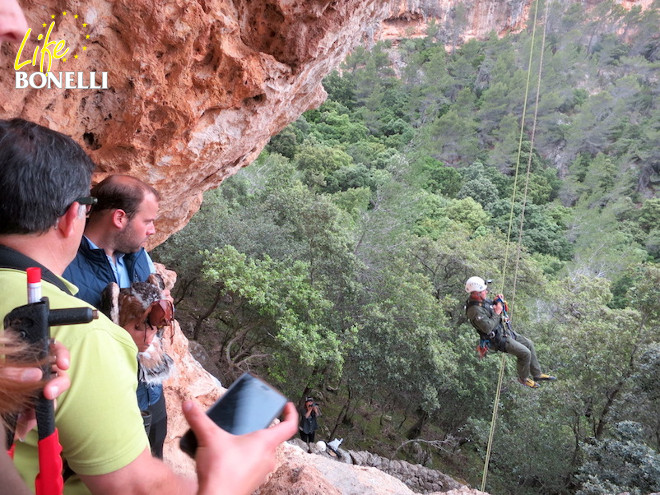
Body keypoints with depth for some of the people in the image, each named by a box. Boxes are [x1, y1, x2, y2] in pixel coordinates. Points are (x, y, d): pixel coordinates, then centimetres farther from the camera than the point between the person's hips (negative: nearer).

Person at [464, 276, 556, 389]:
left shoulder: (482, 300, -1)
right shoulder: (475, 310, -31)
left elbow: (493, 307, 17)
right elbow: (487, 328, -35)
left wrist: (499, 301, -4)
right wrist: (497, 313, -24)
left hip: (505, 331, 10)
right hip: (498, 339, -10)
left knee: (529, 344, 15)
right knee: (525, 353, -11)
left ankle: (537, 374, 28)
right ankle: (523, 378, 14)